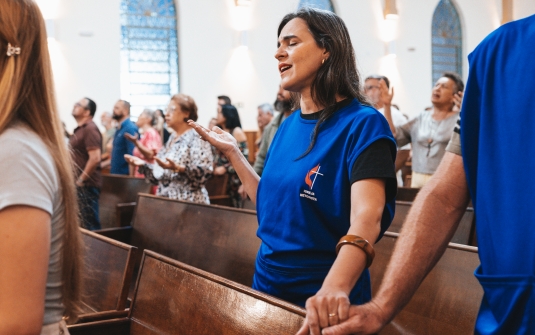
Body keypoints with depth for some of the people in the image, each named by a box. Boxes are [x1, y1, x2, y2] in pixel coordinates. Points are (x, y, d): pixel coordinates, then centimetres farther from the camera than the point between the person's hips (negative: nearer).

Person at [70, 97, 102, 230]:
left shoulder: (90, 129, -14)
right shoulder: (80, 129, 17)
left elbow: (95, 158, -24)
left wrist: (81, 180, -18)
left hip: (86, 184, -10)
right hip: (80, 184, 10)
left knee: (89, 224, -4)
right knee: (84, 222, 14)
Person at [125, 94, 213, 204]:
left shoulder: (196, 138, -8)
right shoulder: (171, 139, 16)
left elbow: (204, 172, -21)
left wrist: (177, 168, -32)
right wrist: (143, 165, 5)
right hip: (165, 201, 7)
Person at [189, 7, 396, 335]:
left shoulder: (362, 124, -15)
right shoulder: (288, 127, 5)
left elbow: (366, 219, -29)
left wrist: (335, 288, -46)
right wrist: (233, 152, 7)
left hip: (319, 303, -7)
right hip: (267, 286, 7)